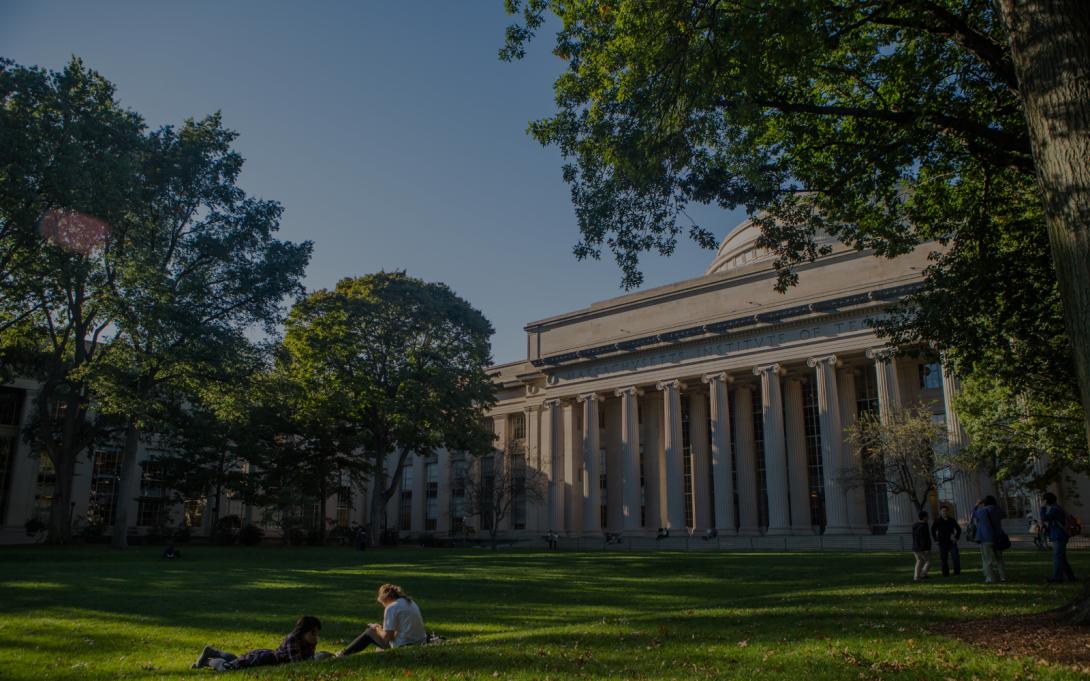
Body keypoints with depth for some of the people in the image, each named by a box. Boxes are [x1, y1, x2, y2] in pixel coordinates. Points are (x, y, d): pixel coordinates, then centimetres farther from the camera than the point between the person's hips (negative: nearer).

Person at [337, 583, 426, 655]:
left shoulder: (391, 608, -11)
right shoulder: (411, 602, 13)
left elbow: (386, 636, -13)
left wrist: (377, 629, 7)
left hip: (403, 646, -7)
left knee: (370, 632, 10)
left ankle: (343, 654, 19)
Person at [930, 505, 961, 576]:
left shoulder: (952, 520, 3)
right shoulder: (938, 521, -1)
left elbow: (958, 529, 14)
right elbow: (933, 530, 10)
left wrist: (957, 537, 4)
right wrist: (936, 539, 3)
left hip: (952, 541, 1)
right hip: (942, 543, -1)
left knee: (956, 557, -9)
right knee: (944, 559, 2)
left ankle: (957, 572, 1)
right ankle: (945, 573, 10)